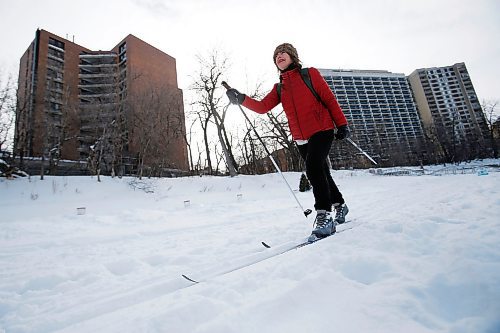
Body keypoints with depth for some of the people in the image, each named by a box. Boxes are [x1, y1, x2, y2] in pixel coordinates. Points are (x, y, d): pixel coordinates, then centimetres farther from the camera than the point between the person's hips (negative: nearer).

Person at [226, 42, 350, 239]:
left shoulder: (310, 74, 2)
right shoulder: (279, 88, 13)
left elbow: (329, 99, 0)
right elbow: (263, 107, -2)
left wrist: (342, 124, -4)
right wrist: (241, 99, -17)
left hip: (322, 131, -5)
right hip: (301, 139, 5)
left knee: (313, 169, -26)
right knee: (321, 173, 14)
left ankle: (324, 216, -20)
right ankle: (339, 205, 35)